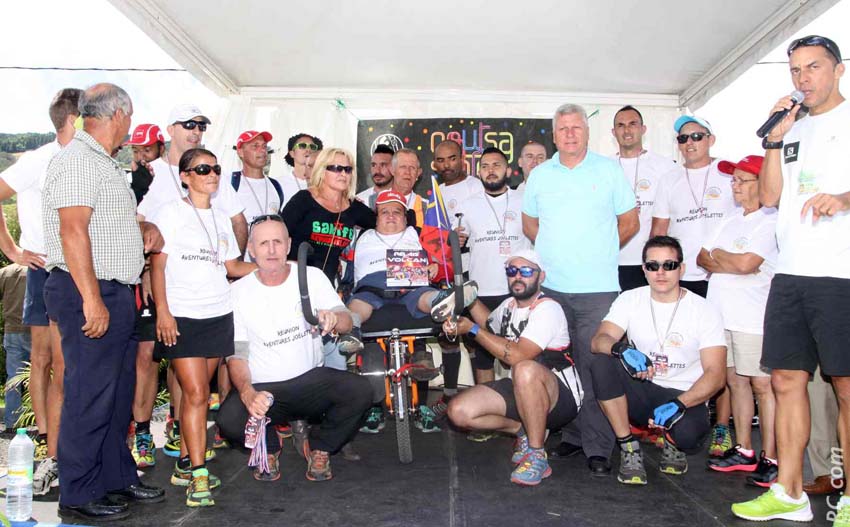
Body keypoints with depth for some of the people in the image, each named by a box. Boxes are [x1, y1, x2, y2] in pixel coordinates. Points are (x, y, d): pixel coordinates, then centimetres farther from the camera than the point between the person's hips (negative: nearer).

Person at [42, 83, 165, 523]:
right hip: (89, 294, -10)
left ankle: (117, 477, 28)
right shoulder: (79, 159, -13)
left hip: (114, 294, 10)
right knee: (89, 397, -3)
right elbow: (73, 230, -21)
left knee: (118, 392, 16)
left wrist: (146, 227, 12)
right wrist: (92, 301, -24)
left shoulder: (104, 163, 19)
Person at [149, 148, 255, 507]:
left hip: (218, 315, 5)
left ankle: (184, 464, 17)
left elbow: (232, 266, 18)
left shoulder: (220, 219, 16)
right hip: (182, 316, -5)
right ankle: (198, 476, -5)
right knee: (196, 393, -10)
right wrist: (162, 310, -13)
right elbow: (157, 264, -4)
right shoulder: (170, 212, 0)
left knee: (197, 392, 7)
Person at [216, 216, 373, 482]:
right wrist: (247, 393, -27)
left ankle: (318, 447, 5)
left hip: (311, 380, 2)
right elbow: (236, 355, -6)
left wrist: (333, 318, -32)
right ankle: (269, 447, 8)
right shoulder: (238, 292, -3)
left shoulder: (312, 276, 1)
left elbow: (346, 324, -5)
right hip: (263, 389, -1)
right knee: (229, 418, -31)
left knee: (360, 390, -26)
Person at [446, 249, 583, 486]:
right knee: (459, 411, -12)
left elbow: (518, 355, -29)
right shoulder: (509, 304, 9)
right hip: (520, 390, 8)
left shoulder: (548, 309, -17)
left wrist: (472, 330, -20)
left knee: (525, 370, -41)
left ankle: (537, 457, -24)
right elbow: (490, 323, 35)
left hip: (561, 396, -8)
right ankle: (524, 431, 11)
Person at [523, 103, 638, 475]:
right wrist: (556, 252, 11)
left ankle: (598, 448, 2)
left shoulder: (610, 171, 5)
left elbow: (629, 223, 10)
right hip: (550, 287, 3)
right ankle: (571, 435, 20)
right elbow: (529, 223, 21)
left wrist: (600, 253, 8)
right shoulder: (540, 175, 11)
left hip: (598, 289, -3)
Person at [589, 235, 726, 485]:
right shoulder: (630, 300, 1)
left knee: (688, 434, -35)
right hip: (640, 391, 2)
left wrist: (679, 404, -28)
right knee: (601, 363, -27)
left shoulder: (704, 310, -5)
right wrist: (622, 349, -38)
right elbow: (598, 340, -13)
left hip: (685, 396, -2)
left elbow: (716, 374, -11)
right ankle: (629, 448, -13)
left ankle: (673, 443, 7)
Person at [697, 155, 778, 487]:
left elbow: (746, 263, -19)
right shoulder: (732, 221, 20)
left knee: (762, 385, -5)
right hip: (721, 313, 8)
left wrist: (718, 255, 0)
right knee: (735, 381, 12)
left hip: (753, 318, -8)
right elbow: (702, 258, 17)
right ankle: (744, 451, 21)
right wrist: (731, 264, -2)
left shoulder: (771, 222, -8)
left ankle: (770, 459, 1)